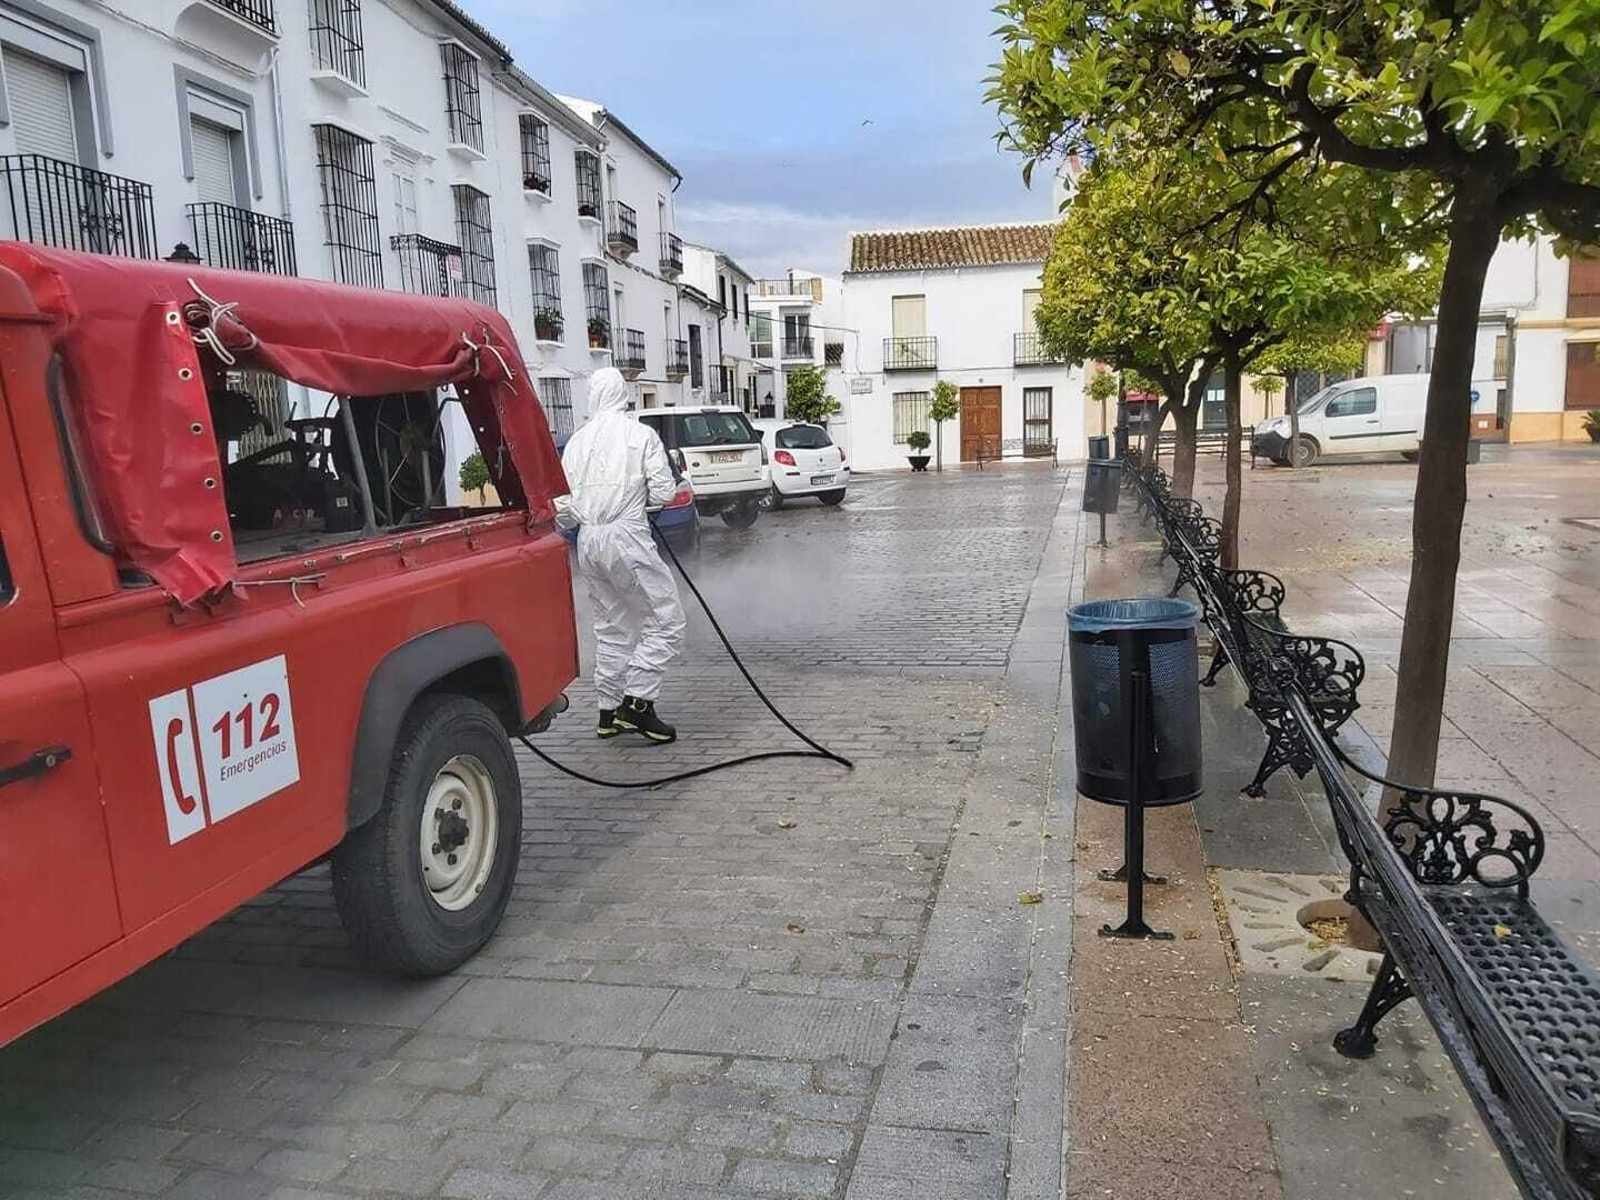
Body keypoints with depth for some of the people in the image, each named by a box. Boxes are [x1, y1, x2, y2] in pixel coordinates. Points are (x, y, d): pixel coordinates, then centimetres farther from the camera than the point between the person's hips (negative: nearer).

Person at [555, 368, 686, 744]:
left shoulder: (577, 441, 11)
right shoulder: (641, 434, -2)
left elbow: (563, 504, 10)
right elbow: (663, 492, -6)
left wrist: (568, 521, 31)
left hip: (588, 542, 6)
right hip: (626, 535, -6)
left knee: (611, 627, 16)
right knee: (666, 621, 0)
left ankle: (609, 712, 20)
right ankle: (637, 702, -9)